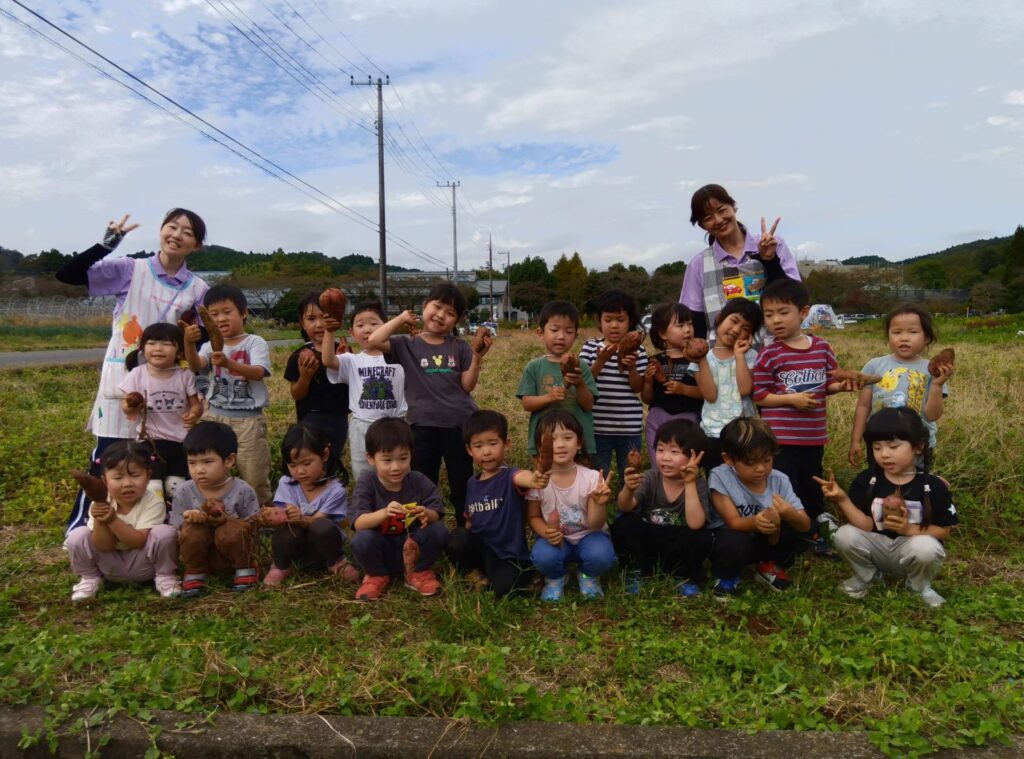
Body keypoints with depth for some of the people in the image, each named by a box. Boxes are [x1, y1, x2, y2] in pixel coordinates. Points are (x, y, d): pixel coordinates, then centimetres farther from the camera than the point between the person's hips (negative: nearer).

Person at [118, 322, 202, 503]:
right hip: (151, 440, -1)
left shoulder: (185, 375, -5)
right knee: (153, 489, -8)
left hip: (181, 441, 1)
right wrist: (130, 406, -24)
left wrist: (194, 413, -23)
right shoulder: (137, 375, -6)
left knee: (177, 488, 8)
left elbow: (196, 404, 0)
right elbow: (125, 405, 0)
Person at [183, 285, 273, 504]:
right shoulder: (211, 346, 7)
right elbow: (196, 366, -13)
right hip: (216, 415, 4)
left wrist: (229, 363, -37)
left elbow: (258, 373, -20)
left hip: (249, 418, -4)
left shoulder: (255, 342, -3)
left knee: (254, 474, 4)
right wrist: (189, 343, -33)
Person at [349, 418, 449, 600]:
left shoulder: (419, 481, -10)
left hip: (412, 548, 1)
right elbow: (358, 523, -25)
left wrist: (426, 514, -38)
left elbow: (437, 515, -12)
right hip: (381, 552, -1)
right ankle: (377, 576, 2)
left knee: (439, 531, -25)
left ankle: (419, 572, 6)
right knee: (362, 539, -32)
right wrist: (384, 513, -45)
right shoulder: (366, 482, -15)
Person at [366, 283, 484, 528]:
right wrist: (401, 318, -6)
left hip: (459, 423, 1)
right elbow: (374, 341, -16)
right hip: (423, 425, -1)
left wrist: (476, 362, -16)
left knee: (463, 485, 12)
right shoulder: (407, 345, 0)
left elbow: (467, 386, 1)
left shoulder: (460, 347, 3)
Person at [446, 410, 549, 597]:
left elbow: (521, 477, -41)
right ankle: (475, 572, 2)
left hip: (510, 554, -4)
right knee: (456, 539, -26)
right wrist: (464, 543, -1)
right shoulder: (472, 483, 5)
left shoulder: (509, 476, -14)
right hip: (480, 548, 4)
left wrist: (533, 480, -64)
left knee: (504, 589, -31)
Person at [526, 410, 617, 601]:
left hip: (587, 535, 0)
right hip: (555, 538, 0)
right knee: (543, 556, -32)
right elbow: (533, 517, -1)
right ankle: (555, 577, 6)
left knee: (601, 556, -32)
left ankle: (588, 576, 6)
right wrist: (546, 532, -23)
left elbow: (595, 524, -17)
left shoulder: (591, 477, -18)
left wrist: (599, 504, -38)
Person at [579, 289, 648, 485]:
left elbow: (638, 388, -2)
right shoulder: (590, 347, 0)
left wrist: (632, 368, -20)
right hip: (597, 427, 0)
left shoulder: (637, 351, 0)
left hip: (629, 427, 1)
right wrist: (601, 361, -19)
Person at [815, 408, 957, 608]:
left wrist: (910, 529, -24)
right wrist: (842, 500, -28)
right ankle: (867, 577, 8)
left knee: (926, 547, -35)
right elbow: (867, 525, -14)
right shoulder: (866, 480, -8)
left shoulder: (933, 486, -11)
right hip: (878, 548, 2)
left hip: (914, 546, -2)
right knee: (844, 535, -24)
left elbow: (944, 532, -6)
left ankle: (919, 586, 1)